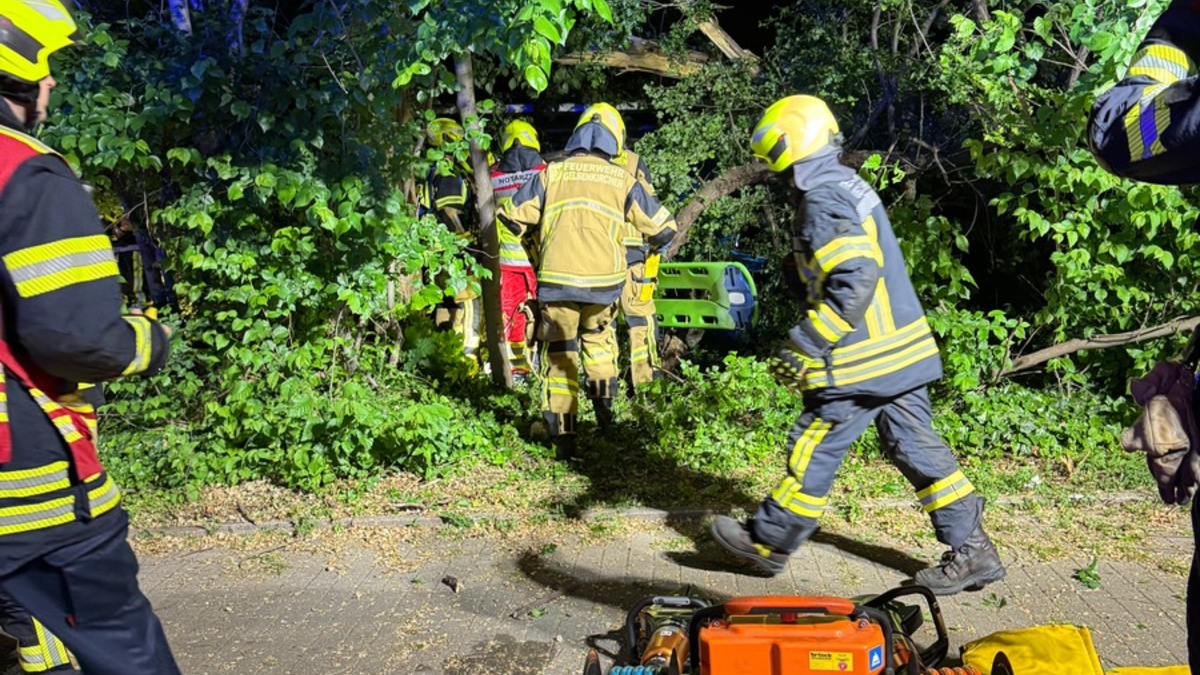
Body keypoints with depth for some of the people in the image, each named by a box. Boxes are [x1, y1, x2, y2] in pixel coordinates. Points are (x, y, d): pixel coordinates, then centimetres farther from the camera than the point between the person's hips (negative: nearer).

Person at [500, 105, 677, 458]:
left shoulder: (551, 173, 11)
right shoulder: (622, 179, 12)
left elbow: (512, 216, 12)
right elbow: (663, 227, 14)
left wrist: (533, 238, 32)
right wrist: (655, 244, 37)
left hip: (557, 279, -1)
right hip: (604, 280, 1)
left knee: (559, 354, 10)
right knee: (598, 334, 30)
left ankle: (562, 435, 10)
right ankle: (604, 399, 17)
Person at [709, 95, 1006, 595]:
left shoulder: (823, 200, -16)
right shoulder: (850, 184, 14)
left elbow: (855, 278, -26)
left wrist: (804, 345, -23)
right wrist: (812, 340, 25)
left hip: (864, 360, -9)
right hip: (902, 349, 10)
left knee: (814, 451, 3)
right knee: (917, 448, 13)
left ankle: (769, 544, 18)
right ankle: (973, 550, 18)